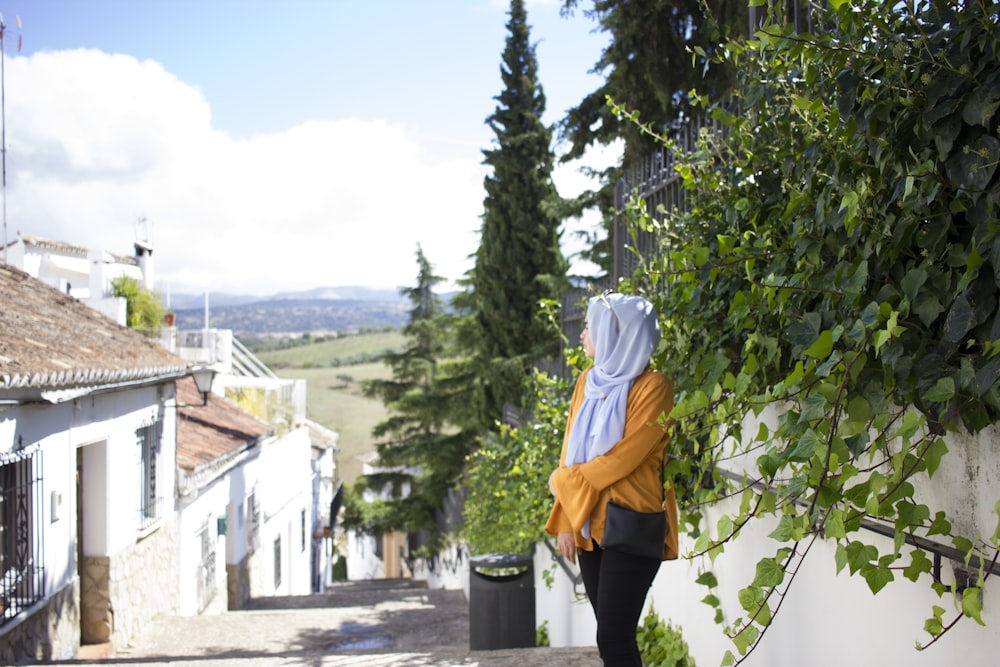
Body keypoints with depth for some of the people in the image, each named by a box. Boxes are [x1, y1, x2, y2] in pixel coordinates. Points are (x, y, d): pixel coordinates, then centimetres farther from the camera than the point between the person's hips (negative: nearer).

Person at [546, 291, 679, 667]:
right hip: (588, 524, 7)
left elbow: (624, 456, -17)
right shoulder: (589, 381, 10)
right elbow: (571, 451, 10)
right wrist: (564, 520, 3)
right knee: (611, 635, 11)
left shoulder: (652, 386, -11)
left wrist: (564, 481, -5)